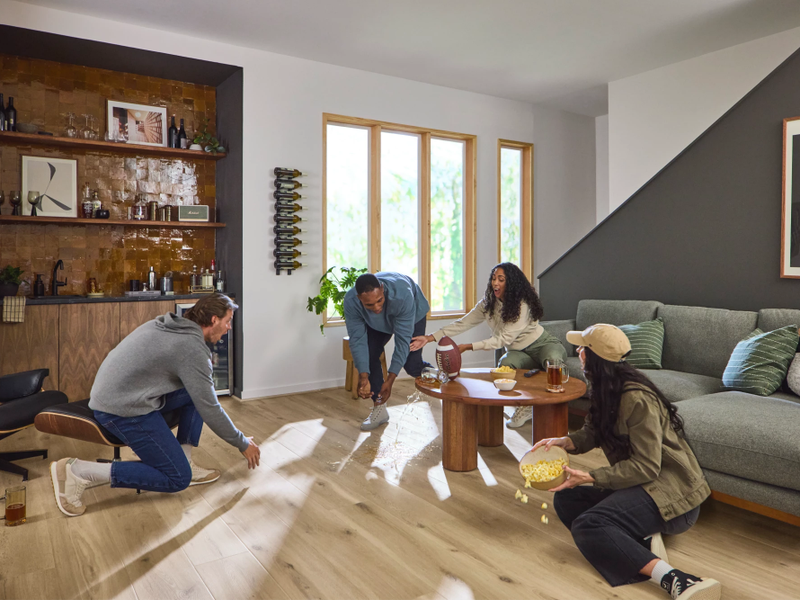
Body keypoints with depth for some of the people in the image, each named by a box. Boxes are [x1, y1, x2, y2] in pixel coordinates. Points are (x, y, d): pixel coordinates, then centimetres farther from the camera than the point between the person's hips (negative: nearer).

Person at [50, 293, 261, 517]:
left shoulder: (169, 324, 8)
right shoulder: (193, 348, -18)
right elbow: (209, 410, -14)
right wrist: (243, 444, -1)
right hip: (122, 410, -10)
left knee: (198, 393, 12)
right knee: (178, 479, -4)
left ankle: (185, 462, 10)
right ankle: (80, 472, -7)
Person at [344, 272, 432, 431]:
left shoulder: (402, 295, -45)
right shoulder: (351, 301, -36)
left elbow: (403, 340, -39)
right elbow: (358, 339, -29)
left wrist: (390, 381, -40)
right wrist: (363, 378, -39)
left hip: (413, 315, -3)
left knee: (411, 365, -12)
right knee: (369, 355, -13)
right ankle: (379, 409, 2)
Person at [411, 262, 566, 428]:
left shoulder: (523, 304, -21)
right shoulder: (488, 304, -2)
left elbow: (504, 339, -23)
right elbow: (463, 323, -4)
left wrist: (468, 347, -27)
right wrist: (430, 338, -13)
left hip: (543, 344, -4)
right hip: (519, 352, 4)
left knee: (552, 360, -39)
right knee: (505, 363, -31)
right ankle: (525, 407, -12)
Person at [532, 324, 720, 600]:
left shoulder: (637, 399, -23)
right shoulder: (607, 390, 7)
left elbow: (646, 467, -23)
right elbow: (592, 432, 11)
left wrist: (589, 478, -24)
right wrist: (563, 441, -10)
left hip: (670, 493, -10)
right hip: (642, 485, 10)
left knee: (586, 527, -28)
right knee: (565, 499, -1)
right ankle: (643, 541, -12)